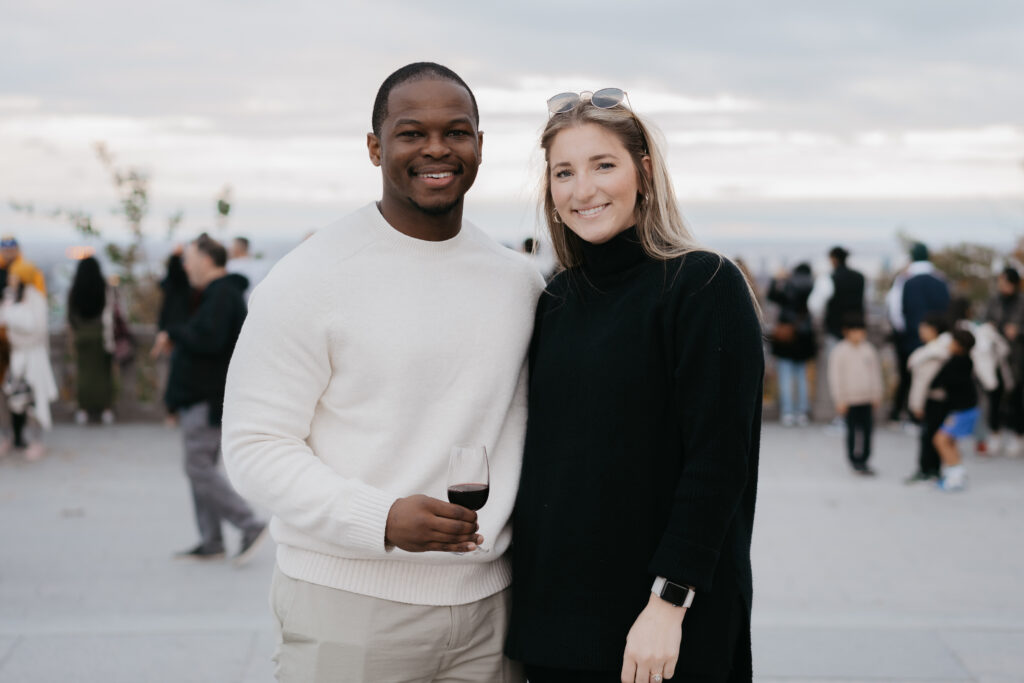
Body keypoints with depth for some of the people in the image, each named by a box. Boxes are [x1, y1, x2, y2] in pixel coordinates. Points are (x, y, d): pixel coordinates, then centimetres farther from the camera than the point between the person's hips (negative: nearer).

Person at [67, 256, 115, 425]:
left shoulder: (74, 292, -8)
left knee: (83, 370, 8)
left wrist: (74, 332, 12)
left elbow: (70, 316, -1)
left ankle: (84, 410, 9)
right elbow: (108, 316, -11)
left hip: (82, 336, 1)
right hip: (101, 335, -1)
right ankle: (106, 410, 9)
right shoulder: (104, 291, -12)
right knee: (103, 371, 7)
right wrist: (110, 339, -4)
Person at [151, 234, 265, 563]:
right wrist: (176, 340, 9)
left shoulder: (222, 295, -17)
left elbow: (209, 339, -28)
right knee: (201, 467, 12)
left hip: (209, 398, -11)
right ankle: (211, 541, 17)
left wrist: (173, 333, -13)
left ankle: (250, 526, -6)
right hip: (203, 397, 11)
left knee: (198, 466, -9)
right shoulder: (218, 293, 17)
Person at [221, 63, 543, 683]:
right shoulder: (310, 277, -7)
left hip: (489, 604, 4)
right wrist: (381, 519, -22)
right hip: (349, 606, -4)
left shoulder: (522, 282, 8)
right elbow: (255, 446, -10)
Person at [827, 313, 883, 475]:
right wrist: (840, 400, -5)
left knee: (867, 429, 2)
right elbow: (835, 376, -3)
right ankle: (854, 460, 8)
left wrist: (877, 395, 16)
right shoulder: (839, 351, -4)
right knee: (853, 430, -3)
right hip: (850, 399, -4)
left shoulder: (869, 349, 9)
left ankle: (863, 460, 13)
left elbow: (875, 372, 17)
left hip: (867, 399, 4)